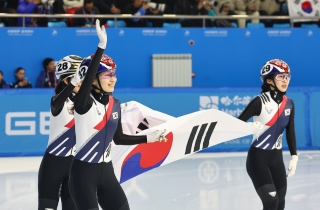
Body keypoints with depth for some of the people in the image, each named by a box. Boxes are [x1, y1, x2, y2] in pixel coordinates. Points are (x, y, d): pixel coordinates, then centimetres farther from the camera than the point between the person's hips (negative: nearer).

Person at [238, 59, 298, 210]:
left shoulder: (289, 104, 2)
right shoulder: (260, 101, -17)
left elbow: (290, 132, 11)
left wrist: (294, 156, 5)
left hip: (276, 158, 7)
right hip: (258, 158, -7)